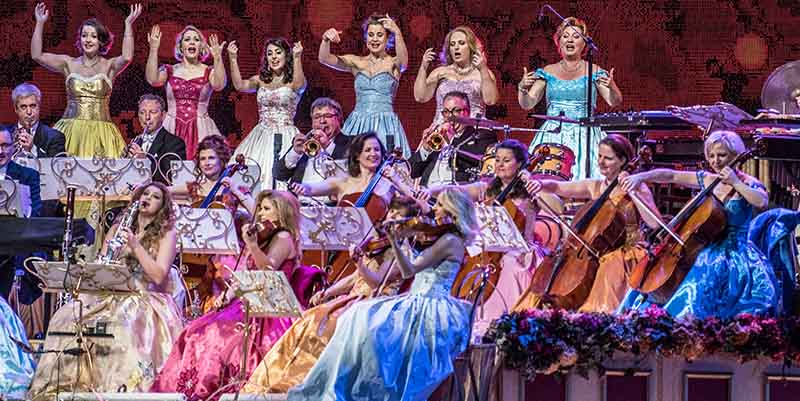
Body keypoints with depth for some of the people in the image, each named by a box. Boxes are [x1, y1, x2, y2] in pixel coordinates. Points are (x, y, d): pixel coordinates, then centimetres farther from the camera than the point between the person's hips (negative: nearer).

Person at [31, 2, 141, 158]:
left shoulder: (108, 66, 5)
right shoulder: (69, 64, 10)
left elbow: (127, 57, -15)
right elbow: (37, 56, 4)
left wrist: (128, 24, -14)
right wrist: (40, 23, 0)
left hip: (101, 132, -1)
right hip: (71, 131, 1)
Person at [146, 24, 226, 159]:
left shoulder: (209, 72, 6)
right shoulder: (169, 71, 9)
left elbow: (219, 85, -15)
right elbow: (152, 80, -11)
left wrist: (217, 57, -28)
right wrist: (153, 49, -17)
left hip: (200, 131, -1)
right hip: (172, 130, 1)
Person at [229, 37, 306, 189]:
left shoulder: (293, 81, 1)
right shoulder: (260, 80, 11)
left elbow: (299, 84, -23)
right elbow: (239, 85, -5)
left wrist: (297, 58, -38)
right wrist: (233, 58, -18)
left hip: (285, 136, -4)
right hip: (261, 135, 4)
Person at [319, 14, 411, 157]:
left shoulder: (393, 63, 5)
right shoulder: (357, 62, 12)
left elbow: (403, 59, -18)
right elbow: (324, 59, 2)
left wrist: (397, 32, -35)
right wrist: (326, 40, -19)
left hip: (385, 124, -3)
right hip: (357, 123, 3)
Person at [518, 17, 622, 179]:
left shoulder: (594, 72, 5)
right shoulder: (548, 73, 11)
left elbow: (614, 102, -3)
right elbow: (527, 104, 7)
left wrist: (611, 87, -25)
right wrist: (522, 88, -13)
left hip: (584, 136, -1)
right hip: (552, 135, 1)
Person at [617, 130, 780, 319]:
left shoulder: (747, 183, -2)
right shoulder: (706, 179, 12)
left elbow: (761, 202, -23)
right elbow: (670, 176, 13)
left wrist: (735, 183, -22)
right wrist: (640, 177, 2)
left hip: (735, 253, -6)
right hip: (706, 249, 6)